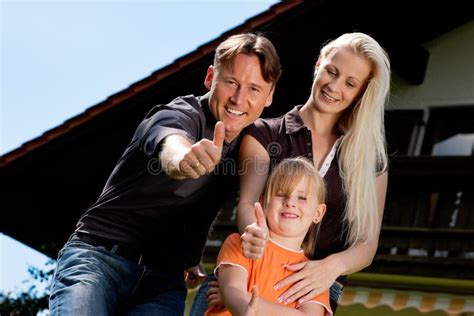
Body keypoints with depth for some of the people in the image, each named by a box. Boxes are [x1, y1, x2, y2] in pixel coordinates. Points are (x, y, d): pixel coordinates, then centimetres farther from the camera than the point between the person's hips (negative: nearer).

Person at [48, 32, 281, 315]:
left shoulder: (246, 148, 10)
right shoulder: (182, 114, -11)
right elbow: (170, 146, -38)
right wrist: (182, 157, -60)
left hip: (163, 281, 6)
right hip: (100, 255, -5)